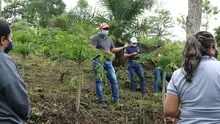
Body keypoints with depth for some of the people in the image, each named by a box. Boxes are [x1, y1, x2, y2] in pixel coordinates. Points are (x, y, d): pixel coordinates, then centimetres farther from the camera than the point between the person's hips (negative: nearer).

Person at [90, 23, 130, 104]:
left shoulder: (109, 40, 21)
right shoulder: (96, 38, -3)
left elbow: (113, 49, 28)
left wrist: (124, 47, 25)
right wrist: (104, 52, -15)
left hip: (108, 61, 7)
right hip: (98, 61, -7)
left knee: (114, 79, 3)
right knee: (99, 80, -1)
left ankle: (116, 99, 12)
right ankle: (100, 99, 7)